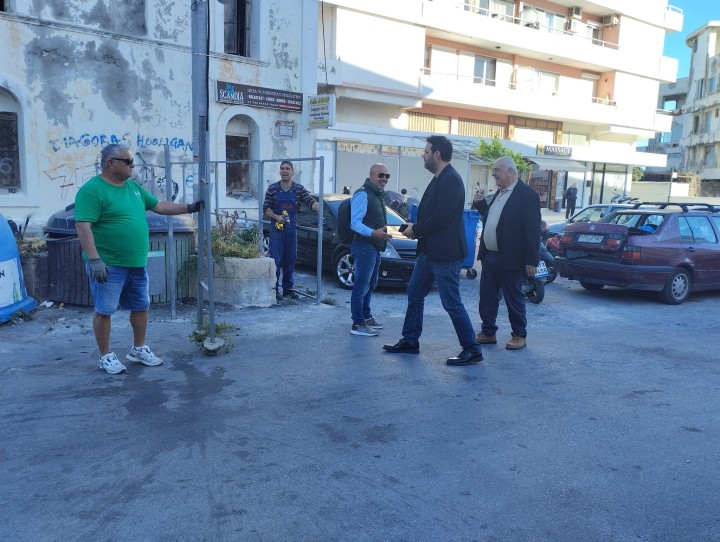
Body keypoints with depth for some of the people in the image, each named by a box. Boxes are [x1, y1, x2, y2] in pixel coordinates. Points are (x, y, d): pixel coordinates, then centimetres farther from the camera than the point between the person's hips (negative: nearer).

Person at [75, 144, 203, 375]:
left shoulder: (134, 187, 12)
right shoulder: (92, 190, -14)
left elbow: (159, 206, 21)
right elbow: (83, 226, -20)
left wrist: (189, 208, 16)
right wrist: (94, 259, -27)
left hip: (137, 263, 8)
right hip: (109, 265, -8)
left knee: (141, 306, 15)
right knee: (104, 310, 4)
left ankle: (139, 349, 31)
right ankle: (106, 356, 17)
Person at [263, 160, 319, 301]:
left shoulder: (299, 189, 6)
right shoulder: (273, 188, 1)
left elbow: (310, 201, -6)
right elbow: (266, 209, 1)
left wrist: (318, 207, -27)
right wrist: (276, 217, -17)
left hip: (292, 229, 3)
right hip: (276, 229, -3)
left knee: (290, 260, 8)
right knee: (276, 261, -4)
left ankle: (288, 288, 19)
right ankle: (274, 290, 2)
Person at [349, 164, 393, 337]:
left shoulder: (377, 195, 18)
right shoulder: (362, 194, -14)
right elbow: (355, 223, -23)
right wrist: (373, 233, -37)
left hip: (375, 247, 11)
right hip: (364, 246, -11)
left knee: (370, 285, 19)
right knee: (361, 286, -8)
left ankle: (366, 317, 30)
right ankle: (358, 324, -4)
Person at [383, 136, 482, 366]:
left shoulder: (451, 180, -17)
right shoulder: (439, 179, 13)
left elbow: (441, 217, -24)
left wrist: (415, 230, -11)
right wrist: (415, 226, -1)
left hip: (445, 253, -10)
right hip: (429, 250, 10)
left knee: (452, 303, -3)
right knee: (415, 294, 16)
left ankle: (472, 350, 9)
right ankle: (410, 341, 29)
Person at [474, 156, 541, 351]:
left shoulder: (526, 194, -12)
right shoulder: (499, 193, 14)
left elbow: (533, 230, -15)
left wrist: (531, 261, -18)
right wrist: (481, 202, 5)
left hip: (510, 259, -8)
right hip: (490, 256, 8)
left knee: (514, 299, 5)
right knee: (487, 298, 12)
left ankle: (519, 335, 20)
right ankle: (488, 332, 25)